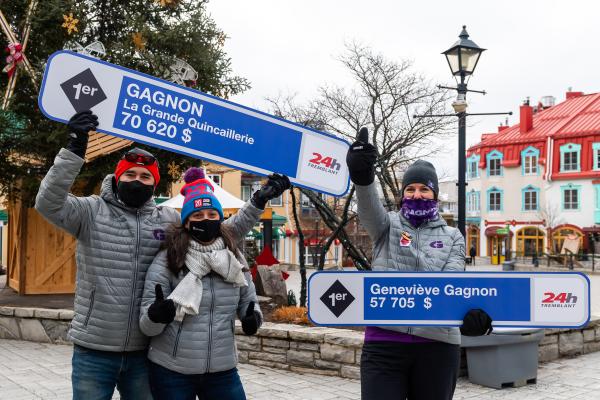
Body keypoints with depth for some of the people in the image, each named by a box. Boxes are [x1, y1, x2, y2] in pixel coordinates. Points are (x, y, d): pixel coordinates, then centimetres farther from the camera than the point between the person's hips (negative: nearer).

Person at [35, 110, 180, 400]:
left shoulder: (168, 220, 4)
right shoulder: (92, 212, -4)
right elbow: (48, 203, -21)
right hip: (93, 351, -2)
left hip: (142, 352, 3)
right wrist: (75, 149, -29)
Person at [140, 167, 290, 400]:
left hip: (223, 372, 3)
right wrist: (155, 315, -30)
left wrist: (253, 317, -7)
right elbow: (147, 327, -8)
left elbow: (249, 301, 15)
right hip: (171, 372, -3)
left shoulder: (235, 260, 3)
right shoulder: (166, 261, -8)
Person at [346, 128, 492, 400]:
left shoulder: (452, 236, 11)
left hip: (437, 344, 2)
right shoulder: (388, 225, 9)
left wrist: (470, 310, -29)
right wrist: (362, 178, -38)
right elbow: (369, 208, -15)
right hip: (384, 343, -1)